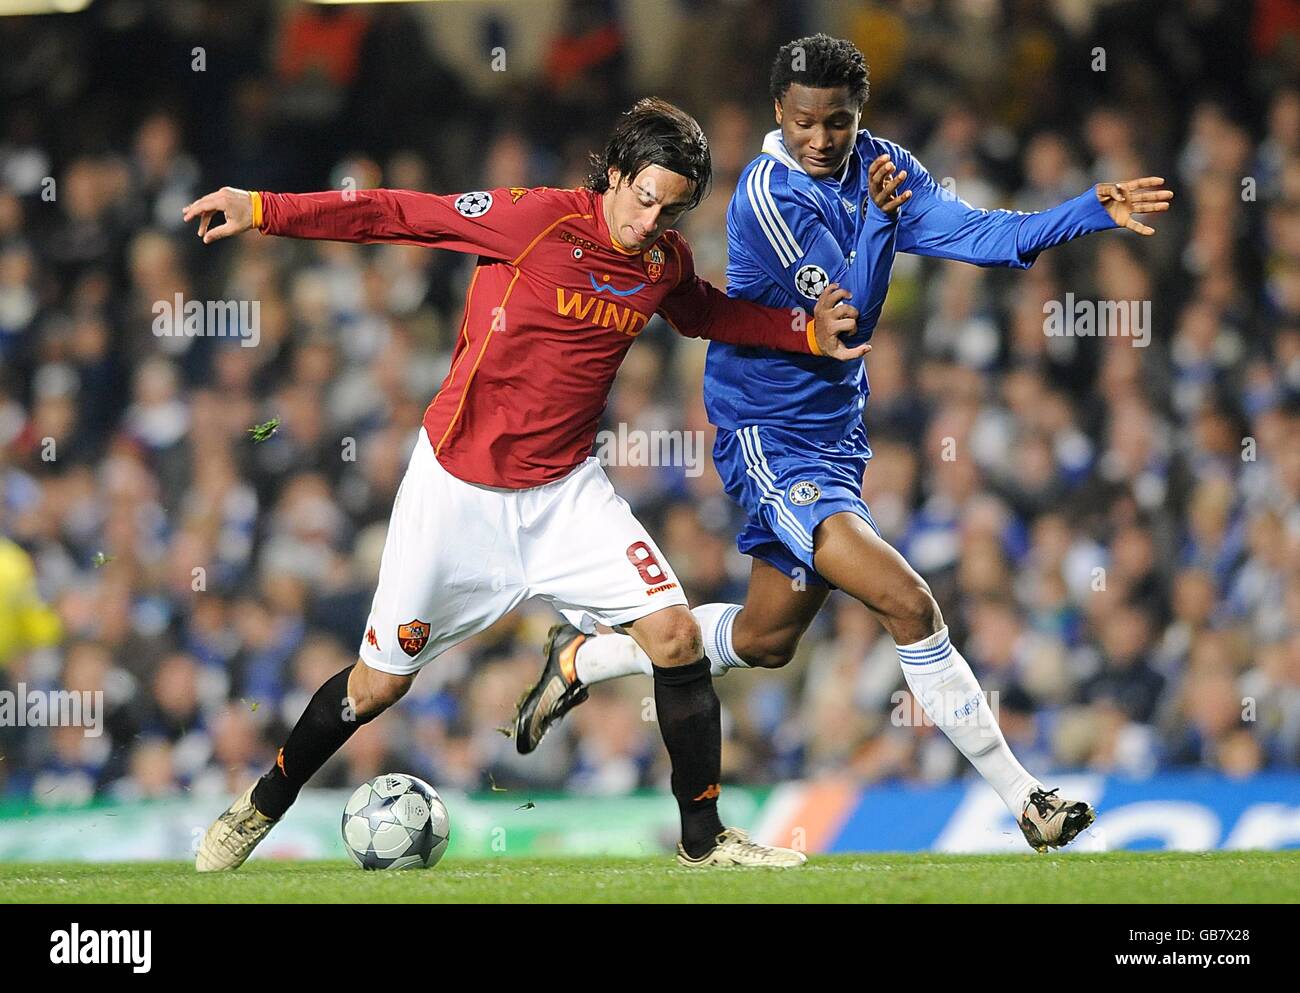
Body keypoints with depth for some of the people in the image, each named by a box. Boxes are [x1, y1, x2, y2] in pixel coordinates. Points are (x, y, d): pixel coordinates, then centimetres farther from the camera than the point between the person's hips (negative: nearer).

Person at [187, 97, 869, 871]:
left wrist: (809, 334, 11)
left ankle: (704, 839, 2)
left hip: (564, 489, 4)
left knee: (676, 634, -12)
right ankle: (262, 810, 29)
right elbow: (400, 215, -16)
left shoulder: (666, 262, 0)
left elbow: (709, 314, 23)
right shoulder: (539, 219, -18)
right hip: (458, 487, -4)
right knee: (378, 684, 4)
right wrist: (264, 211, -21)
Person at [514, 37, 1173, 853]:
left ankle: (585, 660, 37)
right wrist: (878, 218, -35)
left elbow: (977, 232, -10)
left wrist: (1093, 211, -22)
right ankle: (1022, 798, -15)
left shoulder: (881, 168, 1)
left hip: (835, 432, 8)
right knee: (909, 602, -20)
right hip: (770, 439, -8)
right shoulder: (769, 194, -19)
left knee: (767, 639, 19)